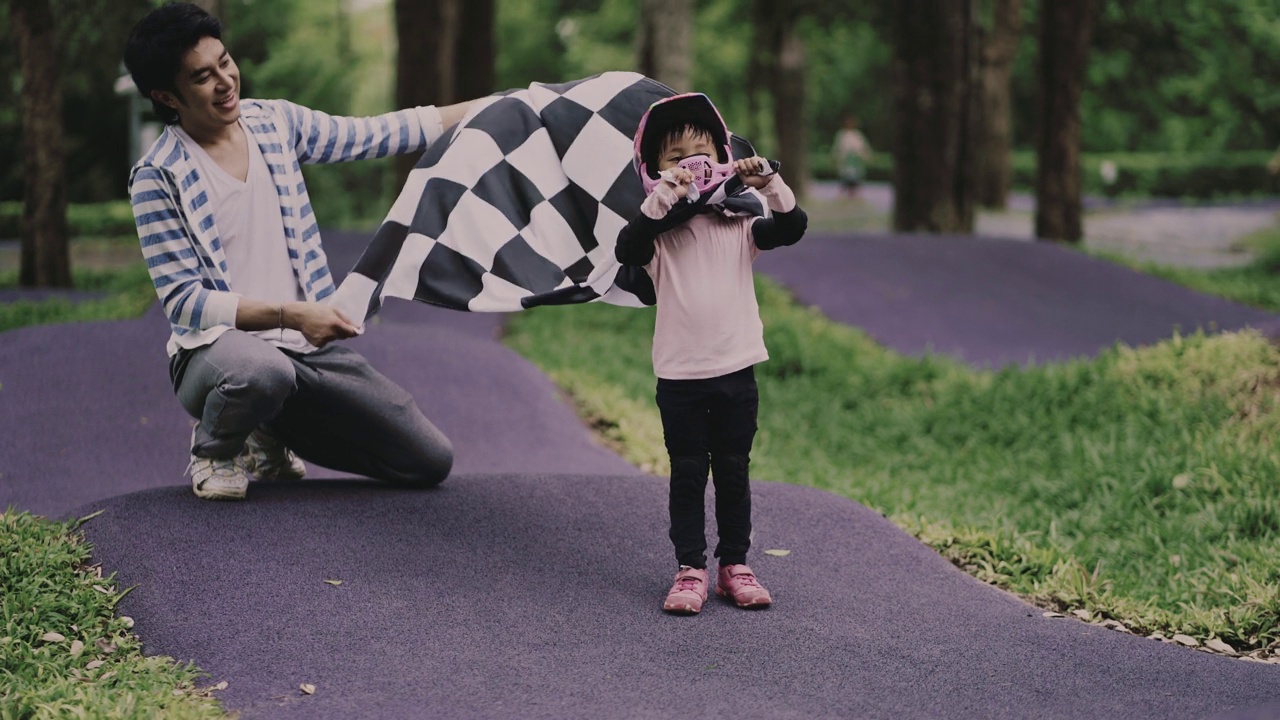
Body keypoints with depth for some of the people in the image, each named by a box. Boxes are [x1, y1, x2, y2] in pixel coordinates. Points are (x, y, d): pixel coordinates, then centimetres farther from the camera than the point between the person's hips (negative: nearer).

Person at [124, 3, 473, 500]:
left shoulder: (276, 122, 5)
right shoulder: (157, 178, -10)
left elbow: (379, 135, 10)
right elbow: (184, 302, -14)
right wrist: (289, 315, -25)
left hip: (310, 348, 5)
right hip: (217, 348, -5)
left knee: (432, 461, -1)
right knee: (261, 371, -44)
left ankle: (273, 439, 20)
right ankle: (213, 450, -5)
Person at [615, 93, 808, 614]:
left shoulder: (739, 228, 5)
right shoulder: (657, 234, -2)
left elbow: (792, 229, -8)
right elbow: (626, 249, -23)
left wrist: (770, 186, -24)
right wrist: (663, 197, -33)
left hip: (736, 371, 2)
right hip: (679, 376, -2)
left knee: (733, 473, 9)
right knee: (687, 474, 3)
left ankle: (735, 566, 18)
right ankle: (690, 569, 8)